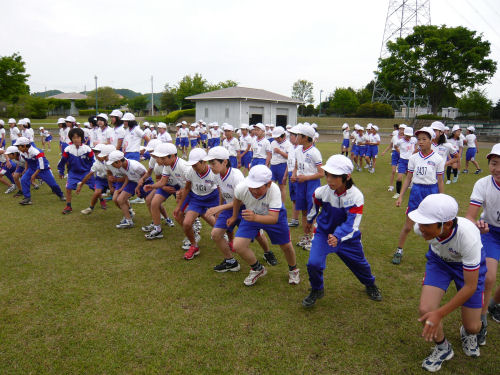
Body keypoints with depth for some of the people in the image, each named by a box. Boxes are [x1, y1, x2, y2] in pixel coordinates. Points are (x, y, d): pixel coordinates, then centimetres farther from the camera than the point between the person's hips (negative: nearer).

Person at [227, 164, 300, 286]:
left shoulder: (274, 190, -40)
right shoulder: (241, 188, -33)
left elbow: (273, 218, -43)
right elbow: (237, 200, -7)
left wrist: (255, 218, -62)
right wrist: (234, 217, 9)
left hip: (274, 215, -2)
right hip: (251, 215, 2)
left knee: (286, 246, 9)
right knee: (237, 246, -12)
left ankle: (293, 270, 44)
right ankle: (258, 269, 16)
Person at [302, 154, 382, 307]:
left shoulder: (356, 196, -26)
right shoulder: (321, 192, -20)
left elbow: (352, 224, -28)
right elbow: (315, 206, 4)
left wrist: (338, 237, -45)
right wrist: (309, 221, 21)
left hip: (347, 236, 0)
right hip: (324, 233, 1)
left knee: (359, 263, 18)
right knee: (314, 263, -16)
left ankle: (370, 285, 53)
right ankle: (316, 291, 15)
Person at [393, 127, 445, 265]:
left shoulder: (438, 159, -4)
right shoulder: (414, 158, 2)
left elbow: (440, 181, 0)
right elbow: (408, 178, 7)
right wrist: (400, 196, 3)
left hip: (432, 192, -1)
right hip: (416, 191, 2)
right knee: (408, 226, 5)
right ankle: (399, 251, 21)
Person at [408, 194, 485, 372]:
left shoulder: (469, 237, -42)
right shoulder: (420, 227, -31)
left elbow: (470, 287, -31)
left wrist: (440, 314, -29)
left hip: (468, 264, -2)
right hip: (439, 259, 2)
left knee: (472, 327, -1)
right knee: (425, 309, -16)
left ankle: (467, 333, 39)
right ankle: (443, 348, 14)